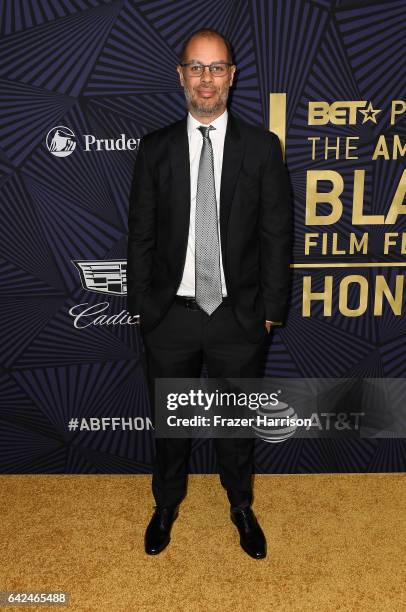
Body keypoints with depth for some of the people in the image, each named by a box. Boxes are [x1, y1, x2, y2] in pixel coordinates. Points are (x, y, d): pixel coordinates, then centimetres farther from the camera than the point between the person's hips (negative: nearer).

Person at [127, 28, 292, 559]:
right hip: (170, 314, 1)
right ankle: (167, 503, 44)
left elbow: (277, 234, -2)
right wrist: (140, 305, 0)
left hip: (239, 315, 0)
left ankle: (241, 506, 42)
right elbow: (141, 234, 2)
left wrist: (271, 308, -4)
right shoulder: (155, 148, 1)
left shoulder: (262, 146, -2)